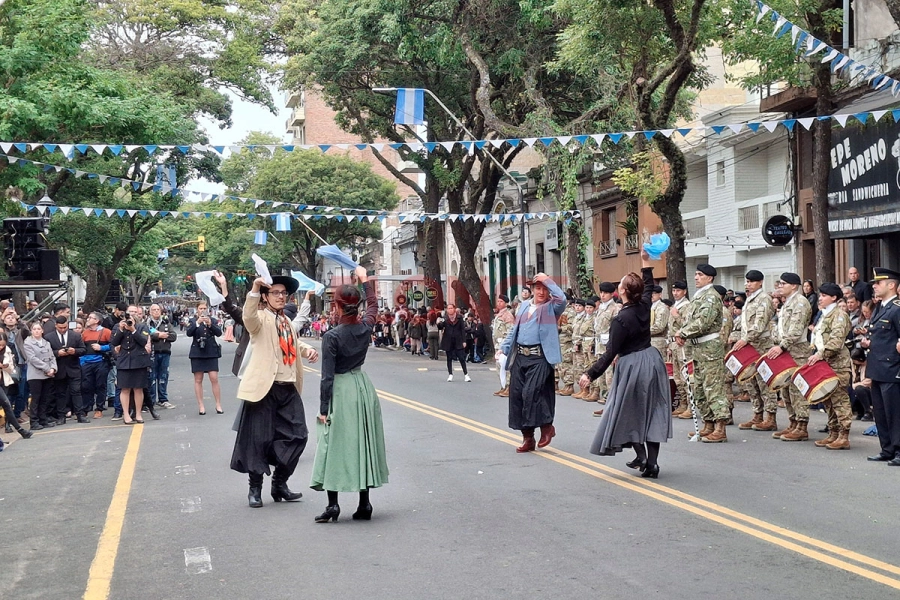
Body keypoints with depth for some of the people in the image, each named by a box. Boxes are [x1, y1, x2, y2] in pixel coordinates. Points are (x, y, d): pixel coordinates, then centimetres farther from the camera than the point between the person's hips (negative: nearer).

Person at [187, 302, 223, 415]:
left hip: (211, 353, 0)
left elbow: (219, 333, -6)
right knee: (198, 380, 1)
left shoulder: (213, 321, 8)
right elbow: (189, 333, -9)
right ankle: (201, 406, 5)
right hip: (197, 353, 0)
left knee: (214, 379, -5)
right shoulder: (193, 321, 7)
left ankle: (218, 405, 1)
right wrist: (197, 323, -22)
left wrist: (210, 324, -21)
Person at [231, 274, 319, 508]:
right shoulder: (261, 318, -6)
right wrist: (254, 290, -45)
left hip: (289, 388, 7)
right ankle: (255, 489, 12)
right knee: (259, 439, -1)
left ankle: (280, 484, 21)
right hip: (265, 388, -7)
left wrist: (308, 350, 14)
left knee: (296, 436, 7)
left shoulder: (286, 321, 18)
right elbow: (248, 317, -30)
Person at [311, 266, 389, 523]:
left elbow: (327, 376, -14)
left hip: (341, 391, -5)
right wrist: (365, 280, 34)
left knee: (335, 444, 1)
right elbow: (373, 305, 22)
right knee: (363, 442, 10)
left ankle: (332, 504, -2)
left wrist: (323, 409, -8)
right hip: (363, 386, 5)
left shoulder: (332, 337, -15)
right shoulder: (365, 327, -2)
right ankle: (364, 504, 13)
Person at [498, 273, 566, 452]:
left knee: (532, 392, -19)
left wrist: (547, 280, -14)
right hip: (519, 356, 6)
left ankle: (546, 426, 2)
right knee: (517, 395, 4)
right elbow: (514, 330, 21)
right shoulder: (524, 305, 18)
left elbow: (562, 299, -22)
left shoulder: (551, 307, 1)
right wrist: (503, 348, 13)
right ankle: (527, 437, 12)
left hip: (539, 357, -6)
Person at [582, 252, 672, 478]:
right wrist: (645, 261, 31)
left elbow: (610, 353, -18)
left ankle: (641, 455, 3)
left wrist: (590, 374, -14)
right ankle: (652, 462, 8)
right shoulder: (645, 306, -1)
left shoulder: (621, 319, -19)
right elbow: (649, 286, 23)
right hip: (652, 360, 7)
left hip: (632, 366, -7)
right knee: (652, 411, 7)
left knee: (628, 411, 10)